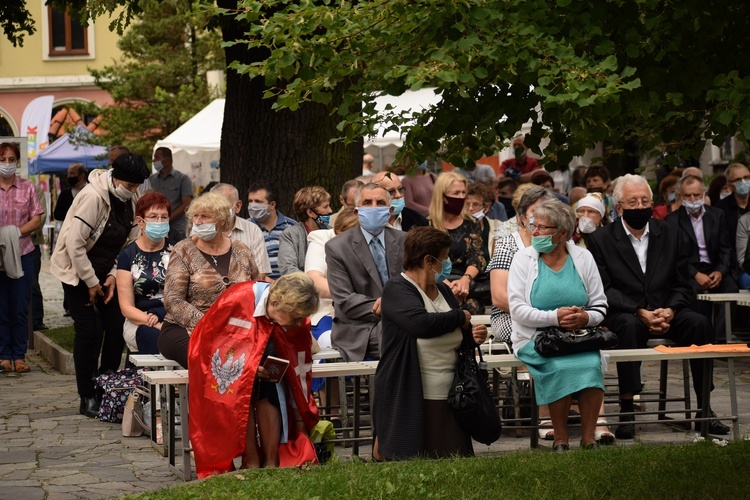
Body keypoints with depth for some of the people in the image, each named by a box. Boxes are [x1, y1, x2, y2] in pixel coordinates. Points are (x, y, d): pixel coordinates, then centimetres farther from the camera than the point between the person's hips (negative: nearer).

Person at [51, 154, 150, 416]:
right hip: (76, 270, -6)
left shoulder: (131, 200, -3)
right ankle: (87, 397, 0)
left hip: (106, 273, 6)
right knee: (89, 331, -10)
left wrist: (113, 276, -7)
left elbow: (129, 242, 4)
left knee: (117, 327, -2)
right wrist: (91, 283, -19)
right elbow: (75, 244, -26)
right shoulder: (92, 197, -26)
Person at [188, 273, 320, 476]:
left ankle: (271, 463, -22)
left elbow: (298, 371, -5)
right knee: (240, 385, -32)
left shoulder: (298, 323, -15)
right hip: (225, 364, -4)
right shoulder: (237, 300, -31)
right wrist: (245, 367, -31)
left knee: (268, 392, -26)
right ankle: (251, 463, -27)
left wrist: (301, 416, -3)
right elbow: (208, 340, -22)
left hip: (263, 364, 4)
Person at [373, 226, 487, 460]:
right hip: (409, 401, -7)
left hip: (447, 398, 7)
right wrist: (460, 318, -11)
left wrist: (473, 337, 4)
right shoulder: (397, 290, -9)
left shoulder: (443, 290, 16)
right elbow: (422, 324, -27)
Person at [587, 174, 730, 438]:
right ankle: (626, 410, -35)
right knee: (629, 326, -37)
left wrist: (670, 310, -13)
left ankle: (704, 407, -20)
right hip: (623, 314, -3)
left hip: (665, 311, 3)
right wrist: (640, 312, -20)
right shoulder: (601, 239, 1)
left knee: (699, 323, -25)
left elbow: (682, 284, 8)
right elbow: (603, 289, -7)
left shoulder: (669, 233, 11)